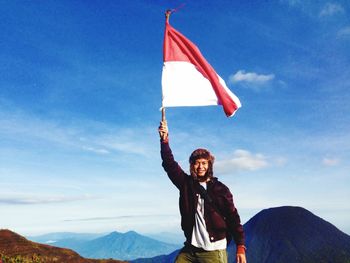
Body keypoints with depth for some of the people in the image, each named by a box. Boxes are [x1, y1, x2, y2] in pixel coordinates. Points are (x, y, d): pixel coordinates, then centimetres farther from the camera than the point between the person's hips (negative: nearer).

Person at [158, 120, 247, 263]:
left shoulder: (220, 189, -4)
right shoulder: (186, 183, 3)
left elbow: (233, 218, -2)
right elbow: (169, 164, -4)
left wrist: (240, 247, -7)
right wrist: (164, 139, -13)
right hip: (190, 249, 3)